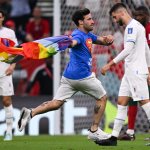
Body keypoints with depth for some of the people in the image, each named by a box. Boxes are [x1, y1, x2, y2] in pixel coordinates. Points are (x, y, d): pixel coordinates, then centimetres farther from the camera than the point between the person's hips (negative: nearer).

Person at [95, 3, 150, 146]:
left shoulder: (132, 26, -12)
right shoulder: (136, 26, 18)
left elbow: (128, 49, -23)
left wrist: (110, 64, -25)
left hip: (136, 71, -10)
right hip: (130, 71, 10)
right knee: (121, 102, 7)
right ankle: (114, 137, 6)